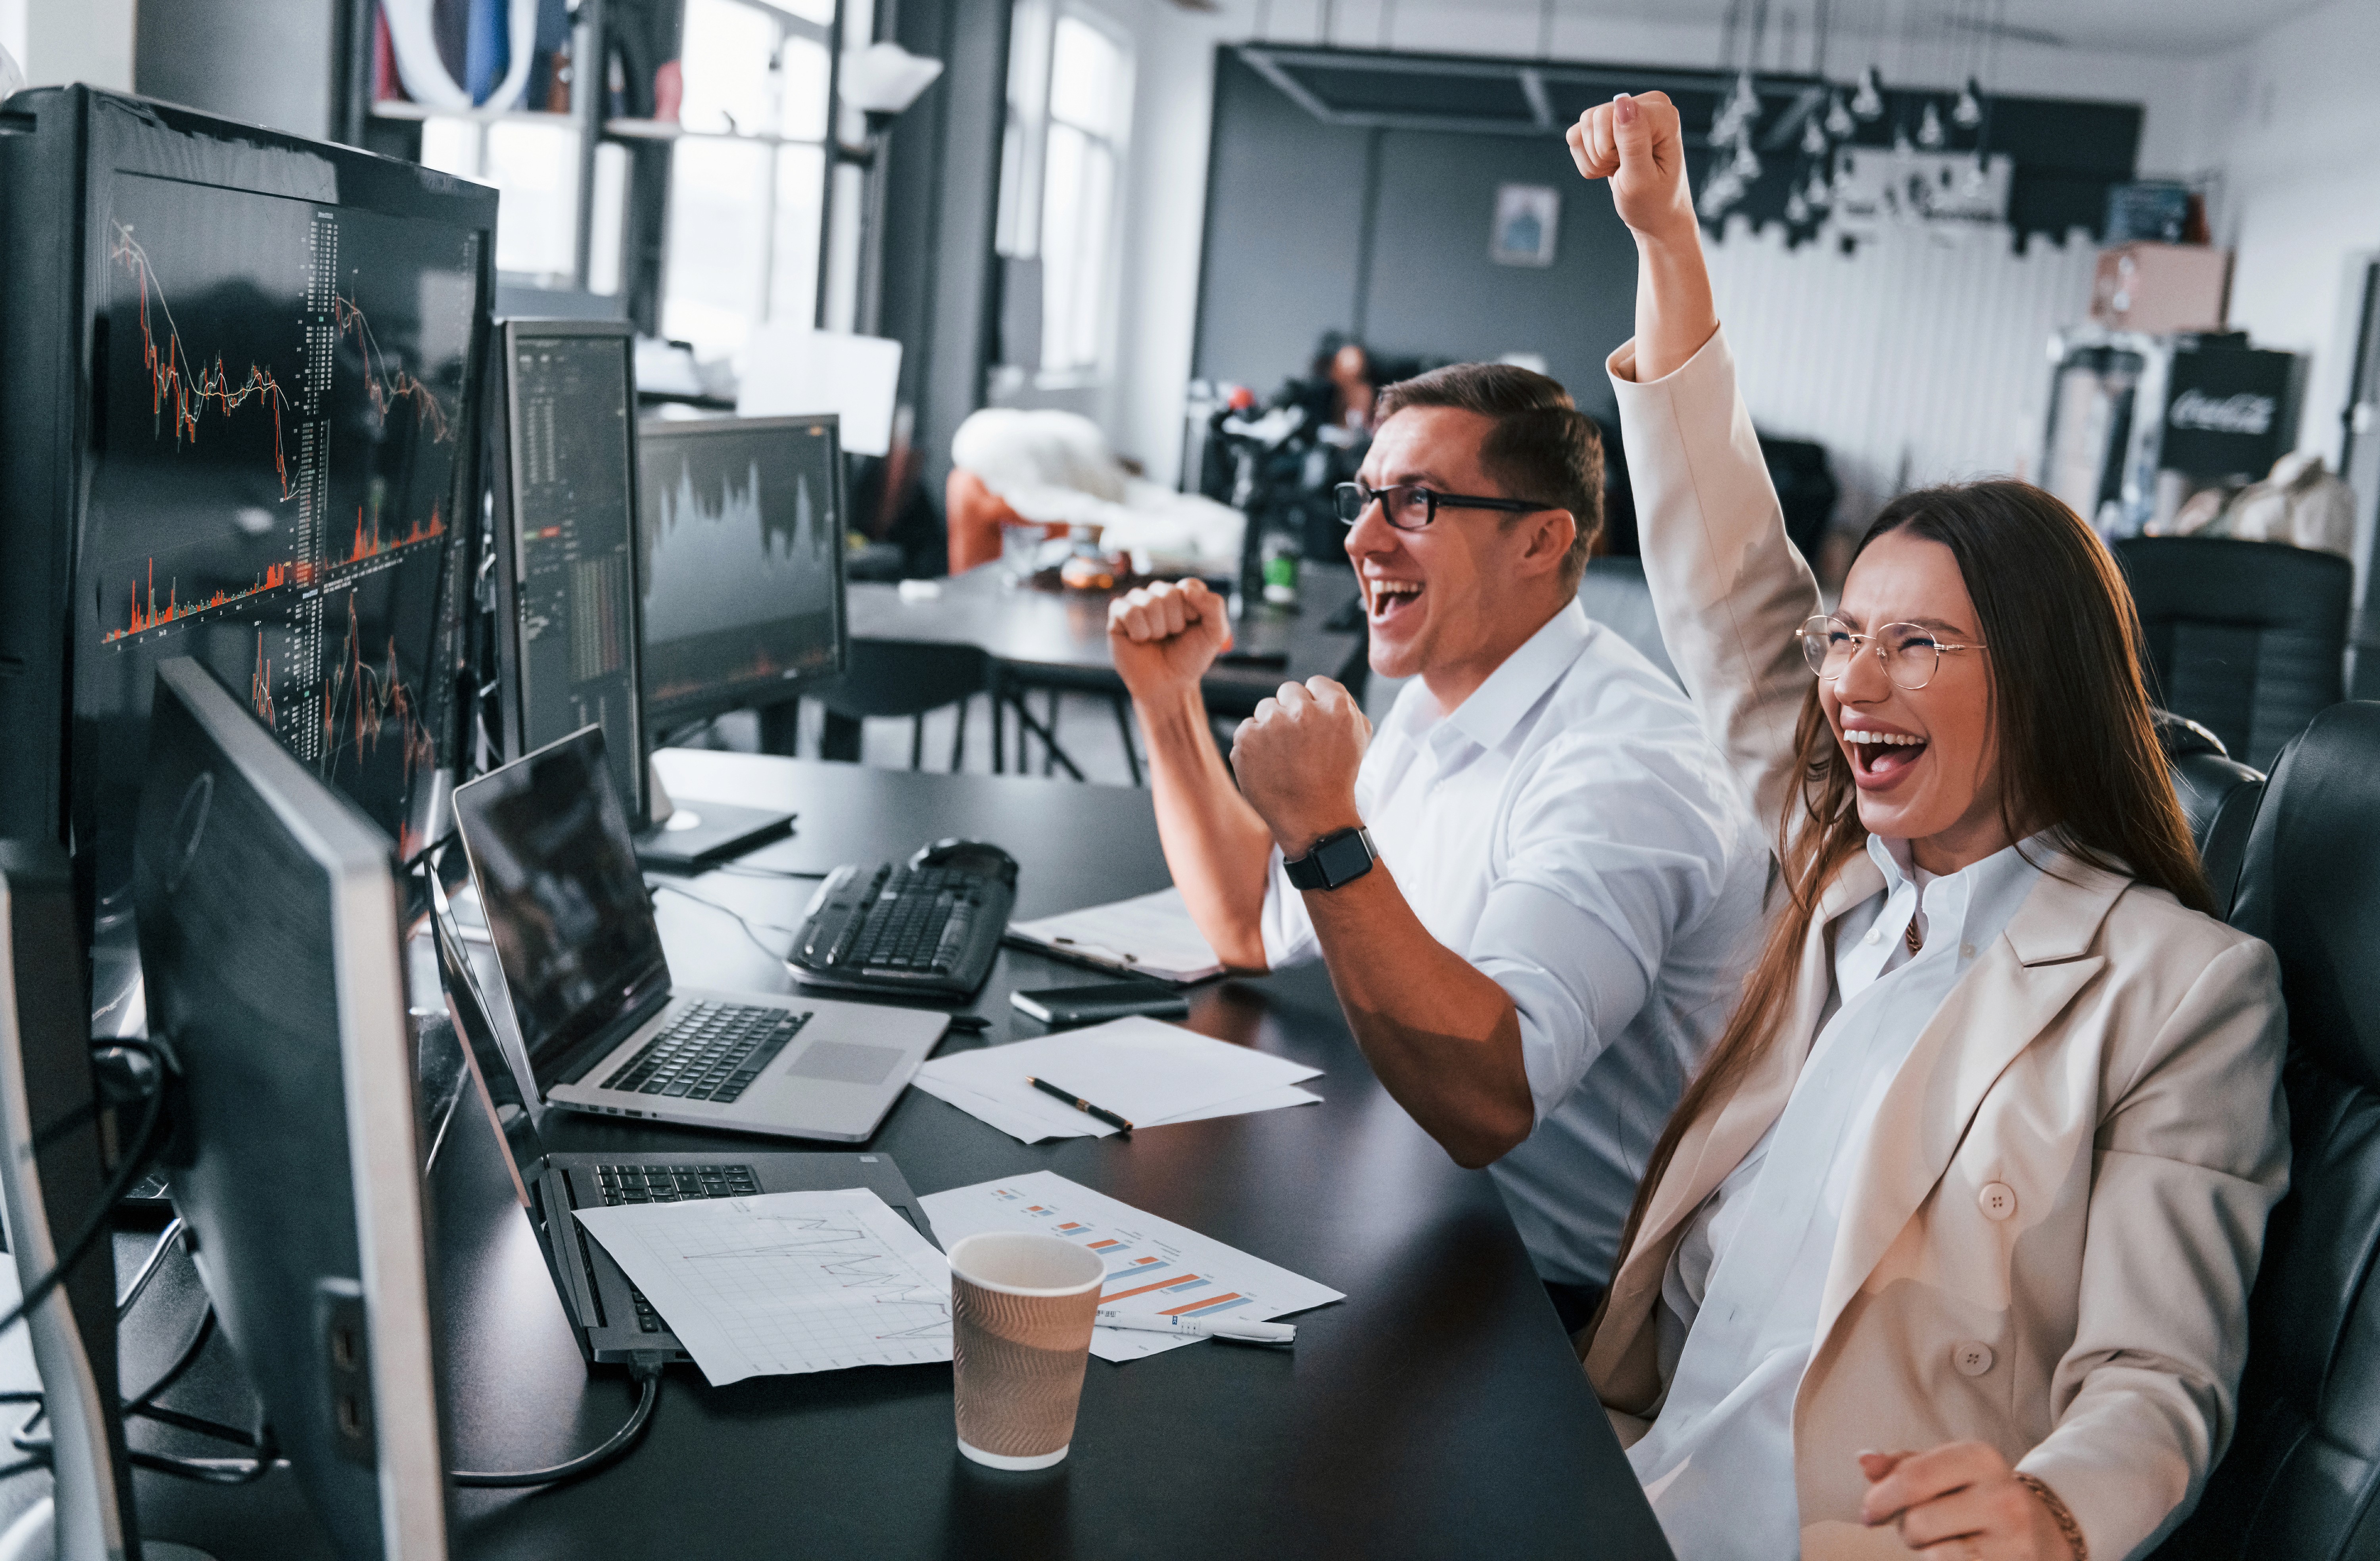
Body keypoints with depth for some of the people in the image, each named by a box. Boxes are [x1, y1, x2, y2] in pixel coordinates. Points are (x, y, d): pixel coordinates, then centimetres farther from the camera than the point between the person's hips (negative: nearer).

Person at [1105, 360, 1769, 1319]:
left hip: (1553, 1301, -8)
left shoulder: (1622, 767, -24)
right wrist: (1169, 701, 8)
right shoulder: (1436, 707, 8)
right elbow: (1255, 930, 15)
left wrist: (1325, 836, -37)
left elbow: (1488, 1103, -34)